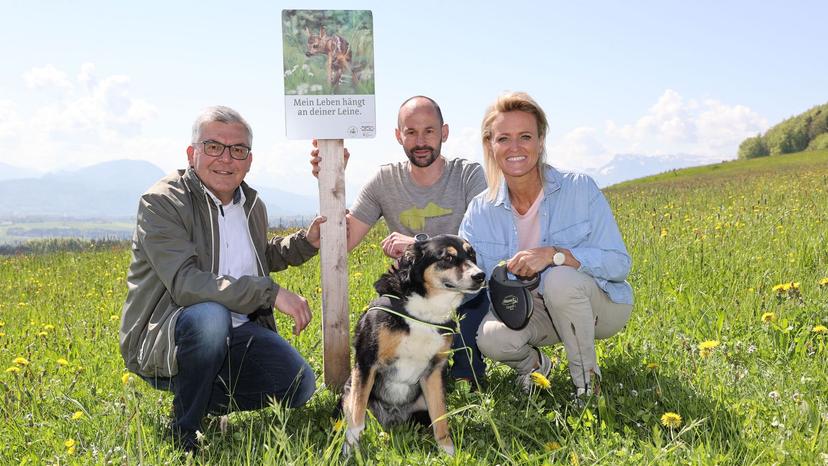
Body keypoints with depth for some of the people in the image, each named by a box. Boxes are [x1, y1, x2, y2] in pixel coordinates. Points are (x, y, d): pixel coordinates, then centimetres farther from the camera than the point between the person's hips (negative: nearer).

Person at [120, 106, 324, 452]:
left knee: (300, 385, -12)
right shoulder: (162, 202, -15)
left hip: (232, 333, 6)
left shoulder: (252, 205, 9)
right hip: (162, 339, -6)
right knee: (210, 315, -39)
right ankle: (183, 433, -16)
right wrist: (272, 293, -31)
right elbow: (185, 283, -28)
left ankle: (204, 399, 11)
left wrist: (305, 242, 10)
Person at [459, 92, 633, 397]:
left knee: (560, 279, -36)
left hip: (599, 305, -2)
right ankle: (531, 363, 8)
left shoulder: (580, 189, -16)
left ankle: (587, 380, -10)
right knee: (491, 337, -30)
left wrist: (554, 254, -33)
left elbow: (619, 263, -18)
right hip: (527, 310, 2)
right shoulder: (480, 211, -7)